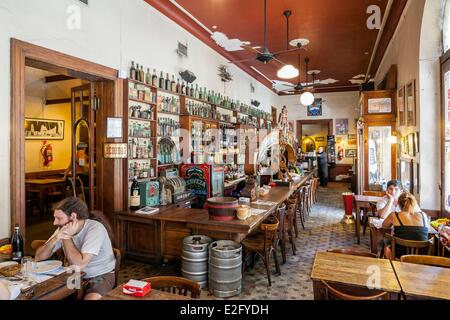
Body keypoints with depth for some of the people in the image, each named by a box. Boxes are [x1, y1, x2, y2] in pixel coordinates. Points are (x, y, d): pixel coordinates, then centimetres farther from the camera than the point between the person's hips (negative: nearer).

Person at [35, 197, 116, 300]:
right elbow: (38, 257, -3)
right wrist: (55, 239, -21)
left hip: (101, 276, -6)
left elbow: (80, 264, -30)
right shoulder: (63, 229, -1)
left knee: (91, 297, -33)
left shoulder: (95, 228, -23)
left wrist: (67, 237, -23)